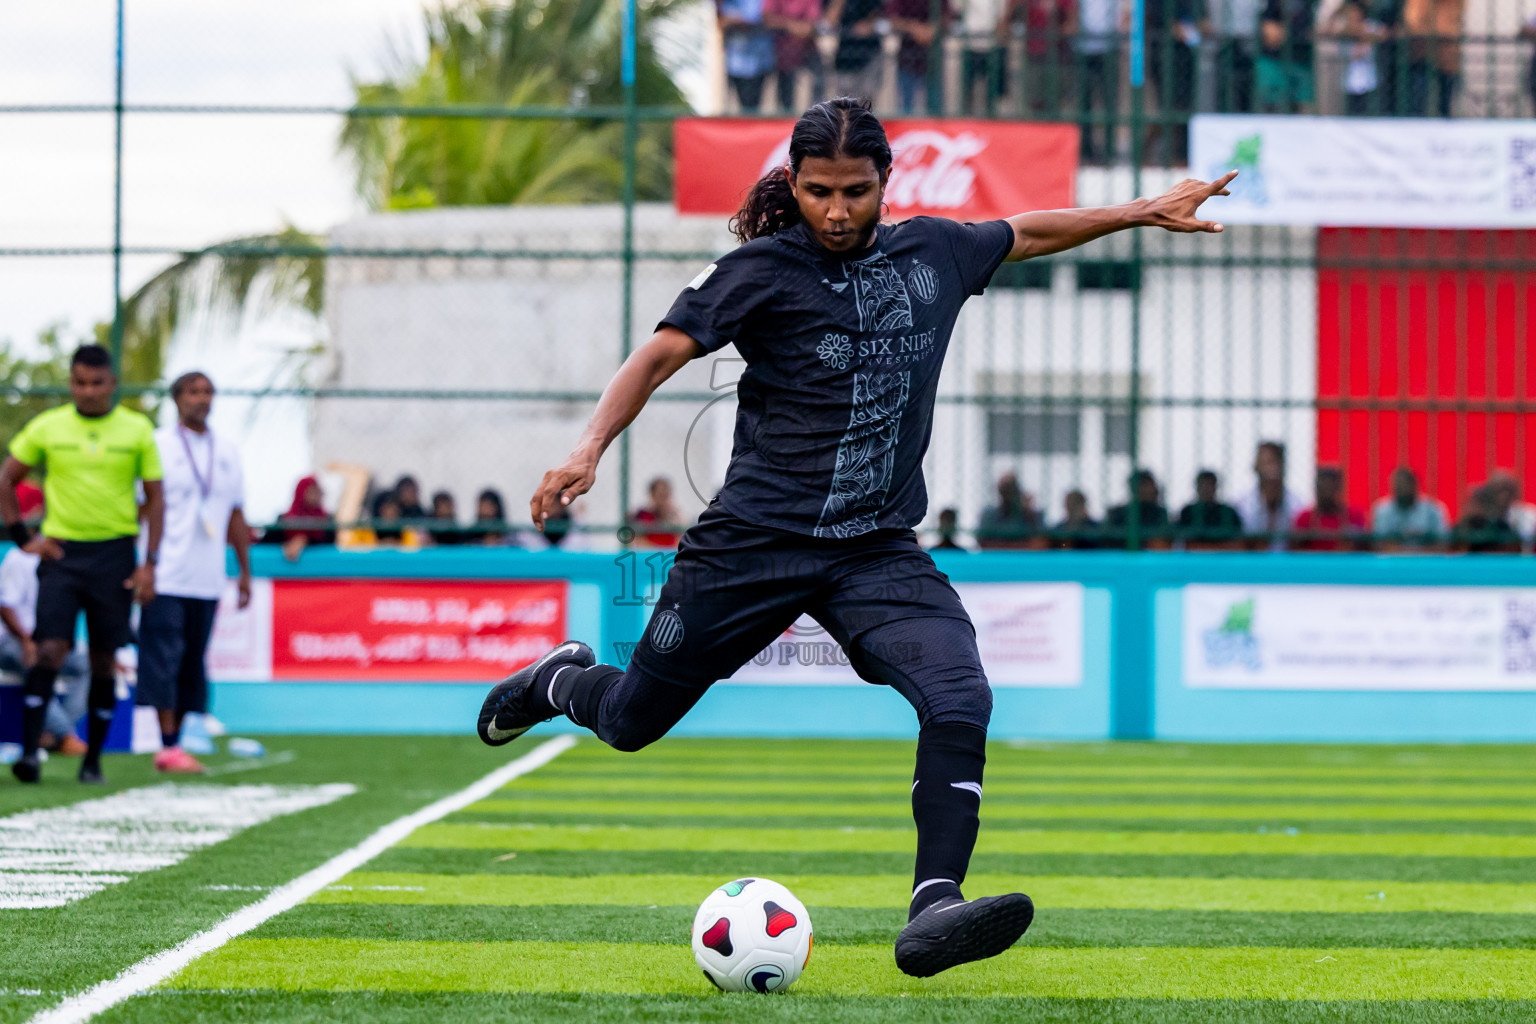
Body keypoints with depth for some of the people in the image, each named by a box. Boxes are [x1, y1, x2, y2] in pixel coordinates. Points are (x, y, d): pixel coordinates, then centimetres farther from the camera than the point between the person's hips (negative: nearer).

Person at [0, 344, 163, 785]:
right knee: (50, 649, -12)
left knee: (104, 660, 3)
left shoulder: (137, 430, 2)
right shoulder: (47, 427, 2)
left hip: (115, 554, 1)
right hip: (62, 551, -1)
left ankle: (92, 760, 13)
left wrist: (150, 563, -1)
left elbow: (155, 498, 6)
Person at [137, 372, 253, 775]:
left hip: (207, 579, 5)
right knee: (164, 659, -9)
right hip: (166, 576, -5)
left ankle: (174, 744, 10)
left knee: (193, 663, 5)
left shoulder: (227, 451, 14)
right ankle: (169, 747, -8)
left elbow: (236, 515, 19)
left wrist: (245, 571, 16)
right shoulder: (158, 445, 0)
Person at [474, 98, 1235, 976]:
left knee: (960, 701, -24)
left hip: (880, 552, 3)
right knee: (630, 722, 9)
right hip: (755, 539, -3)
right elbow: (662, 353, -14)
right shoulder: (765, 270, -7)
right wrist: (591, 449, -28)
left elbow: (1027, 234, 27)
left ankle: (934, 911, -30)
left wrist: (1144, 211, 31)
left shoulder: (932, 253, 7)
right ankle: (560, 680, 45)